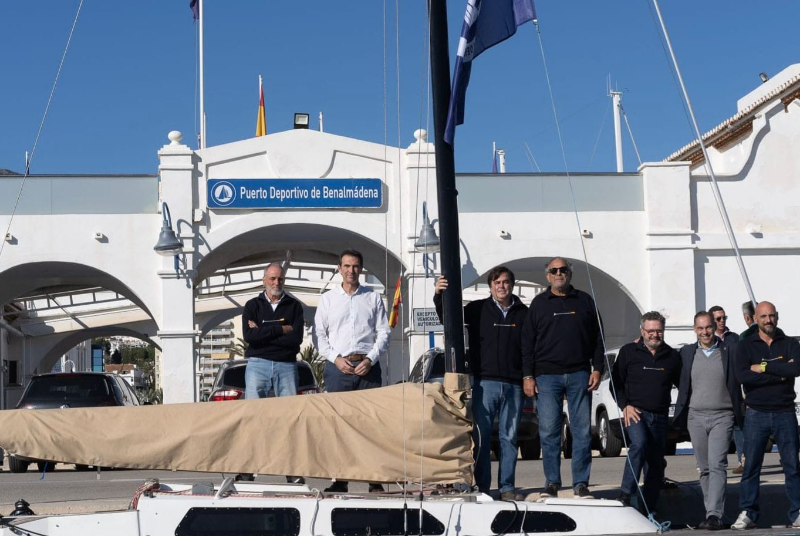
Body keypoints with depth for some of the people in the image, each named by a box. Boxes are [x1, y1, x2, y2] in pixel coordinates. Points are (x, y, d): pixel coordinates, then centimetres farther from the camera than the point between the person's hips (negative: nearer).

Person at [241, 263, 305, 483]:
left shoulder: (294, 306, 10)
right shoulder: (252, 305, 9)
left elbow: (296, 338, -6)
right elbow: (248, 335, -9)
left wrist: (263, 333, -8)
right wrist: (280, 329, -9)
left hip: (287, 366, 0)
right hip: (258, 365, 0)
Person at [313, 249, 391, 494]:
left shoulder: (373, 298, 11)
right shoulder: (327, 299, 11)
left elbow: (383, 333, 6)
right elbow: (318, 334, 7)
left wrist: (371, 359, -7)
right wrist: (336, 359, -5)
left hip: (367, 366, 0)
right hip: (337, 367, 1)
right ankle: (339, 480, 2)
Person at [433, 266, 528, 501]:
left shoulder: (523, 313, 9)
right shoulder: (478, 309, 6)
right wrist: (438, 295, -13)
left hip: (513, 385, 1)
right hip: (484, 382, -1)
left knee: (509, 438, 5)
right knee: (481, 437, -2)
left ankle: (507, 486, 11)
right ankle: (481, 486, 4)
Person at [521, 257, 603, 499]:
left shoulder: (584, 301, 11)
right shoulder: (539, 303, 9)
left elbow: (597, 337, 12)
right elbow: (527, 341, 7)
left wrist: (597, 369, 2)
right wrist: (527, 376, -1)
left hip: (579, 375, 1)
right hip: (547, 376, -1)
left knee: (582, 431, 0)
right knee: (548, 432, -2)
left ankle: (581, 484, 6)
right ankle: (552, 483, 6)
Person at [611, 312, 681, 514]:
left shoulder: (672, 356, 10)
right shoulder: (628, 352, 3)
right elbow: (615, 381, 4)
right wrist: (625, 406, -9)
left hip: (660, 417, 4)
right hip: (635, 412, -3)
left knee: (656, 463, 5)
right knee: (639, 444, -31)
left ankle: (649, 510, 14)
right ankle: (626, 493, -24)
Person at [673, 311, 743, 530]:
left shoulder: (729, 351, 1)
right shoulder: (687, 352, 8)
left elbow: (738, 383, 4)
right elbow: (682, 385, 13)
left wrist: (739, 415, 0)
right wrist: (680, 416, 8)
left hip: (722, 417, -3)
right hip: (695, 417, 3)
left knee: (717, 465, -14)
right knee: (704, 469, 7)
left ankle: (714, 515, -18)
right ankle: (713, 515, 14)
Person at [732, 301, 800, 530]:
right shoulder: (745, 346, 4)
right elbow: (743, 376, -13)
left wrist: (763, 367, -15)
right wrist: (780, 372, -13)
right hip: (756, 414, -1)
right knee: (751, 466, 1)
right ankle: (747, 513, 7)